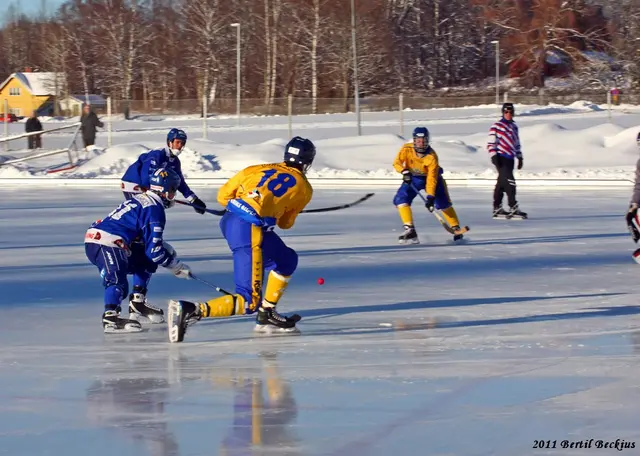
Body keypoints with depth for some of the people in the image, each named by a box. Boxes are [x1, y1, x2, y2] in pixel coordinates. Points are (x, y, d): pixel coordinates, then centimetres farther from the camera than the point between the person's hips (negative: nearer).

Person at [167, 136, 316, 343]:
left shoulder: (262, 168, 21)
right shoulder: (304, 189, 13)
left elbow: (223, 195, 18)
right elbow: (285, 223, 21)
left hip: (229, 220, 7)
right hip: (249, 230, -7)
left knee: (287, 260, 27)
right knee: (248, 301, -8)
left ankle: (266, 316, 29)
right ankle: (189, 311, -25)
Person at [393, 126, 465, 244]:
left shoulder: (432, 156, -31)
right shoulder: (407, 149, -24)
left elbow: (432, 178, -33)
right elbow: (397, 162, -20)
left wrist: (430, 197, -39)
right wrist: (404, 171, -41)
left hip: (431, 176, -2)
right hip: (413, 178, 2)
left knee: (443, 203, -8)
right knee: (400, 198, -18)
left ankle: (456, 228, 11)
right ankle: (409, 229, -19)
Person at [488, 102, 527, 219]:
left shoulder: (514, 126, 16)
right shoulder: (497, 126, -7)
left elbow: (516, 143, 25)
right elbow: (491, 143, -10)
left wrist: (519, 157, 22)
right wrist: (494, 157, -18)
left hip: (510, 159, 8)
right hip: (501, 158, -8)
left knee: (501, 184, 12)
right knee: (509, 182, -16)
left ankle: (497, 209, 17)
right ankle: (513, 209, -18)